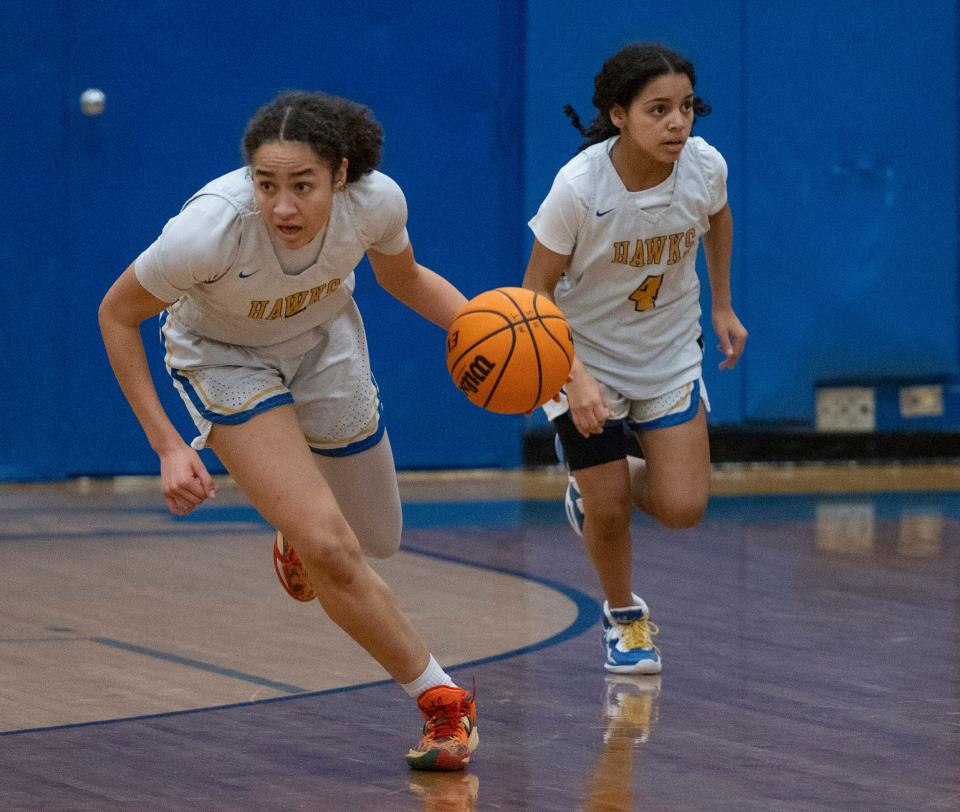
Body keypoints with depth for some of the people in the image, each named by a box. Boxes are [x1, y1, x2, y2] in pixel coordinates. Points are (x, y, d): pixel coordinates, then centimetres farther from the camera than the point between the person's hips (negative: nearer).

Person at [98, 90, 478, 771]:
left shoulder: (376, 200, -29)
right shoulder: (209, 230, -39)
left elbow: (403, 278, -4)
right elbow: (117, 316, -21)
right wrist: (167, 446, -23)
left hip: (324, 339, 4)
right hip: (222, 356, -4)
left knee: (377, 542, 18)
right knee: (330, 549, -19)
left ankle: (297, 534, 54)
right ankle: (444, 702, 0)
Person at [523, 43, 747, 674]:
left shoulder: (705, 166, -18)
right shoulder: (579, 187, -29)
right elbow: (537, 292, -20)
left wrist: (723, 307, 11)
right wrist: (575, 377, -32)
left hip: (671, 355, 3)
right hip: (587, 356, -3)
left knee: (683, 509, -6)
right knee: (608, 510, -3)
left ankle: (602, 475, 29)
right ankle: (624, 615, 30)